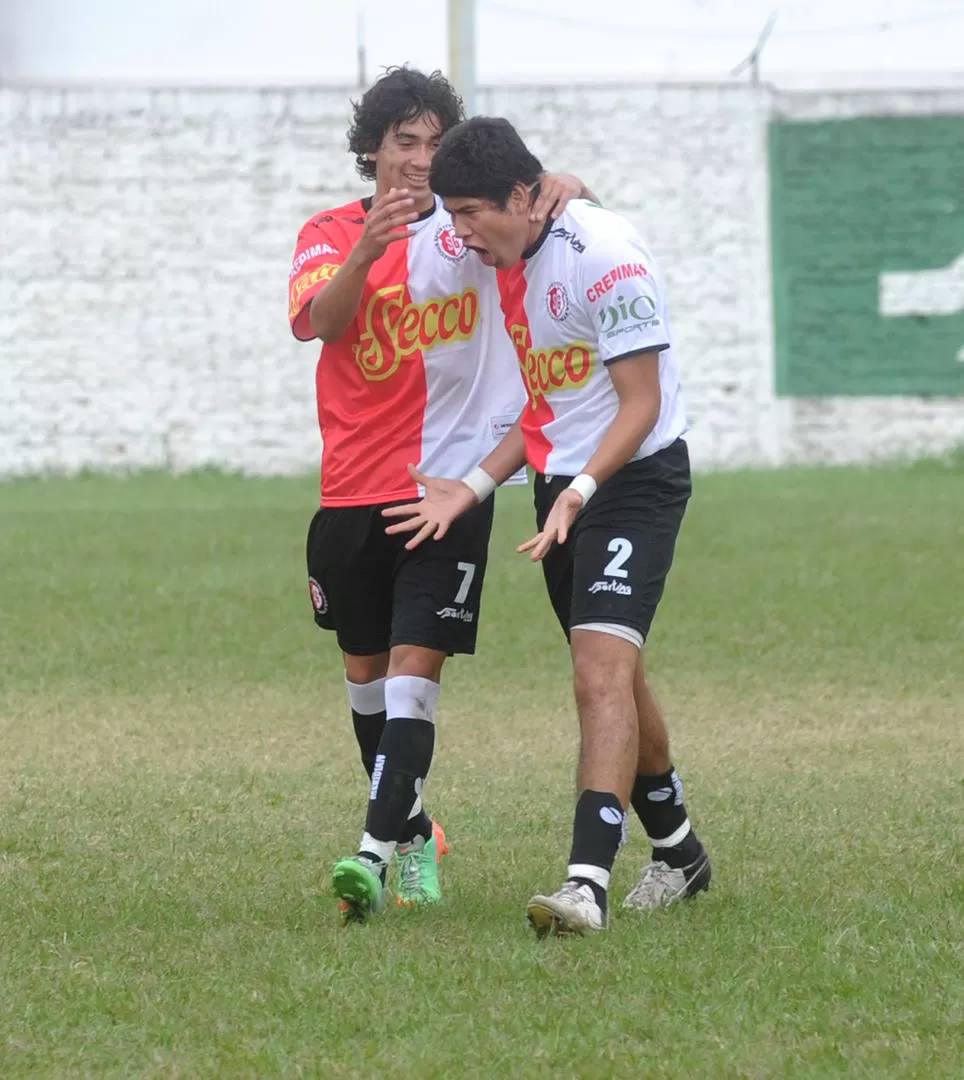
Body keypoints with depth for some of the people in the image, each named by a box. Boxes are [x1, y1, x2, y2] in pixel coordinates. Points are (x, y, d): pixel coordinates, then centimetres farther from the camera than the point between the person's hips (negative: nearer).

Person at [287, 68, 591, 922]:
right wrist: (368, 247, -33)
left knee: (413, 673, -13)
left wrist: (561, 188, -20)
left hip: (447, 486, -2)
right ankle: (416, 834, 30)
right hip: (353, 492, 3)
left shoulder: (467, 222, 2)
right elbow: (320, 320, -14)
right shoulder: (330, 234, 3)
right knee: (367, 673, 13)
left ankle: (377, 853, -22)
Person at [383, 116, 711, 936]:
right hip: (561, 483, 9)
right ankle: (679, 853, 32)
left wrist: (578, 492, -31)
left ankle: (589, 881, -31)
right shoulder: (511, 262, 7)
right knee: (615, 676, 16)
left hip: (635, 477, -9)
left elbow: (640, 405, -20)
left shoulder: (603, 254, -20)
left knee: (601, 669, -21)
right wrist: (473, 489, 9)